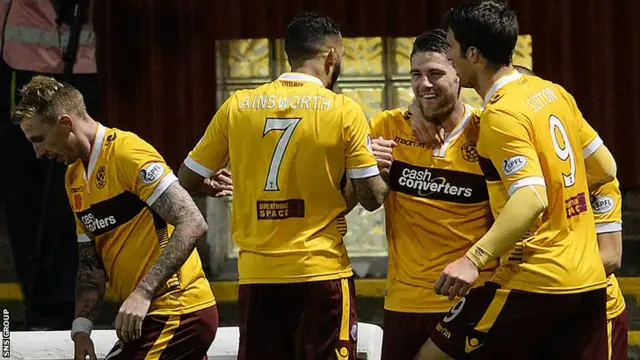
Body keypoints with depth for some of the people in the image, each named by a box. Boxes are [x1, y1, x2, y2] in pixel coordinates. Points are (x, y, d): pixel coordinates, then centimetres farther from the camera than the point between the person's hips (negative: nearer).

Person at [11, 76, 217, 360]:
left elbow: (193, 225, -22)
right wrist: (81, 327, 1)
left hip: (178, 312, -10)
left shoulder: (127, 153, -15)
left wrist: (143, 293, -26)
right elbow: (91, 264, 16)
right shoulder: (74, 178, 14)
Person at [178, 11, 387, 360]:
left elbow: (187, 180, 8)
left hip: (257, 277, 3)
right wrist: (386, 172, 17)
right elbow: (372, 197, -4)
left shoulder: (237, 106, 2)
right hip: (321, 272, -3)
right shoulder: (343, 111, -5)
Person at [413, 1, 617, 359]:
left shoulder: (502, 115, -14)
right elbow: (605, 169, 17)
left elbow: (531, 198, -26)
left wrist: (475, 259, -33)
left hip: (534, 282, -8)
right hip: (589, 280, 8)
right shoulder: (554, 92, 10)